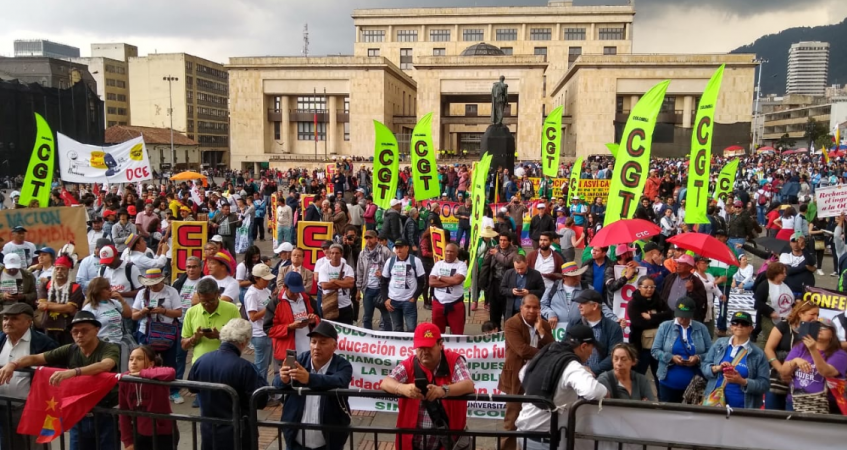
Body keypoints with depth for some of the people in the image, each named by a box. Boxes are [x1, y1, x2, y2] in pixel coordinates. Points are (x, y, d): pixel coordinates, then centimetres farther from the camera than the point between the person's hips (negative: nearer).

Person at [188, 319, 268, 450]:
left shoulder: (201, 360, -6)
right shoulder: (243, 367, -24)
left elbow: (192, 388, 14)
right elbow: (260, 401, -17)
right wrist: (261, 381, -1)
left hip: (208, 431, 5)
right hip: (236, 433, -5)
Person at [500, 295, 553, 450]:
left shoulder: (545, 325, 8)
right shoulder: (512, 323, -11)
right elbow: (522, 350, -22)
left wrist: (541, 330, -14)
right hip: (517, 377, -5)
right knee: (512, 418, 3)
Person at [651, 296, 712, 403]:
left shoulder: (701, 328, 1)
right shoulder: (664, 326, -1)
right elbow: (655, 350, -3)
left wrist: (698, 358, -20)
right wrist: (671, 358, -19)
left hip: (694, 384, 0)